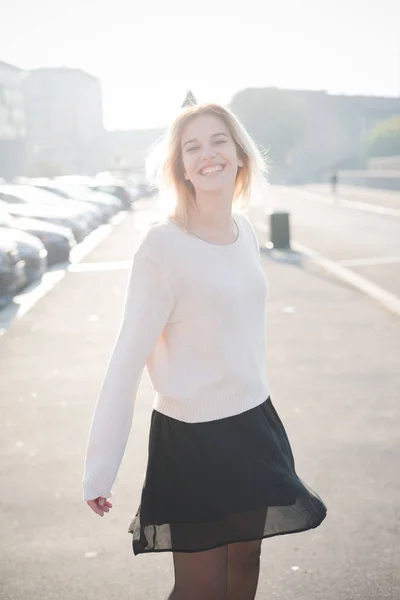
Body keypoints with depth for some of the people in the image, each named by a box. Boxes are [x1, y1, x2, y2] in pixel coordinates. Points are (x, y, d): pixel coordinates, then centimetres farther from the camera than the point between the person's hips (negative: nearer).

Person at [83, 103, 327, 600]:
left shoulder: (244, 228, 2)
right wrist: (99, 469, -16)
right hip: (191, 439, -6)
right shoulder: (162, 246, -19)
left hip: (254, 423, 7)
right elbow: (127, 360, -18)